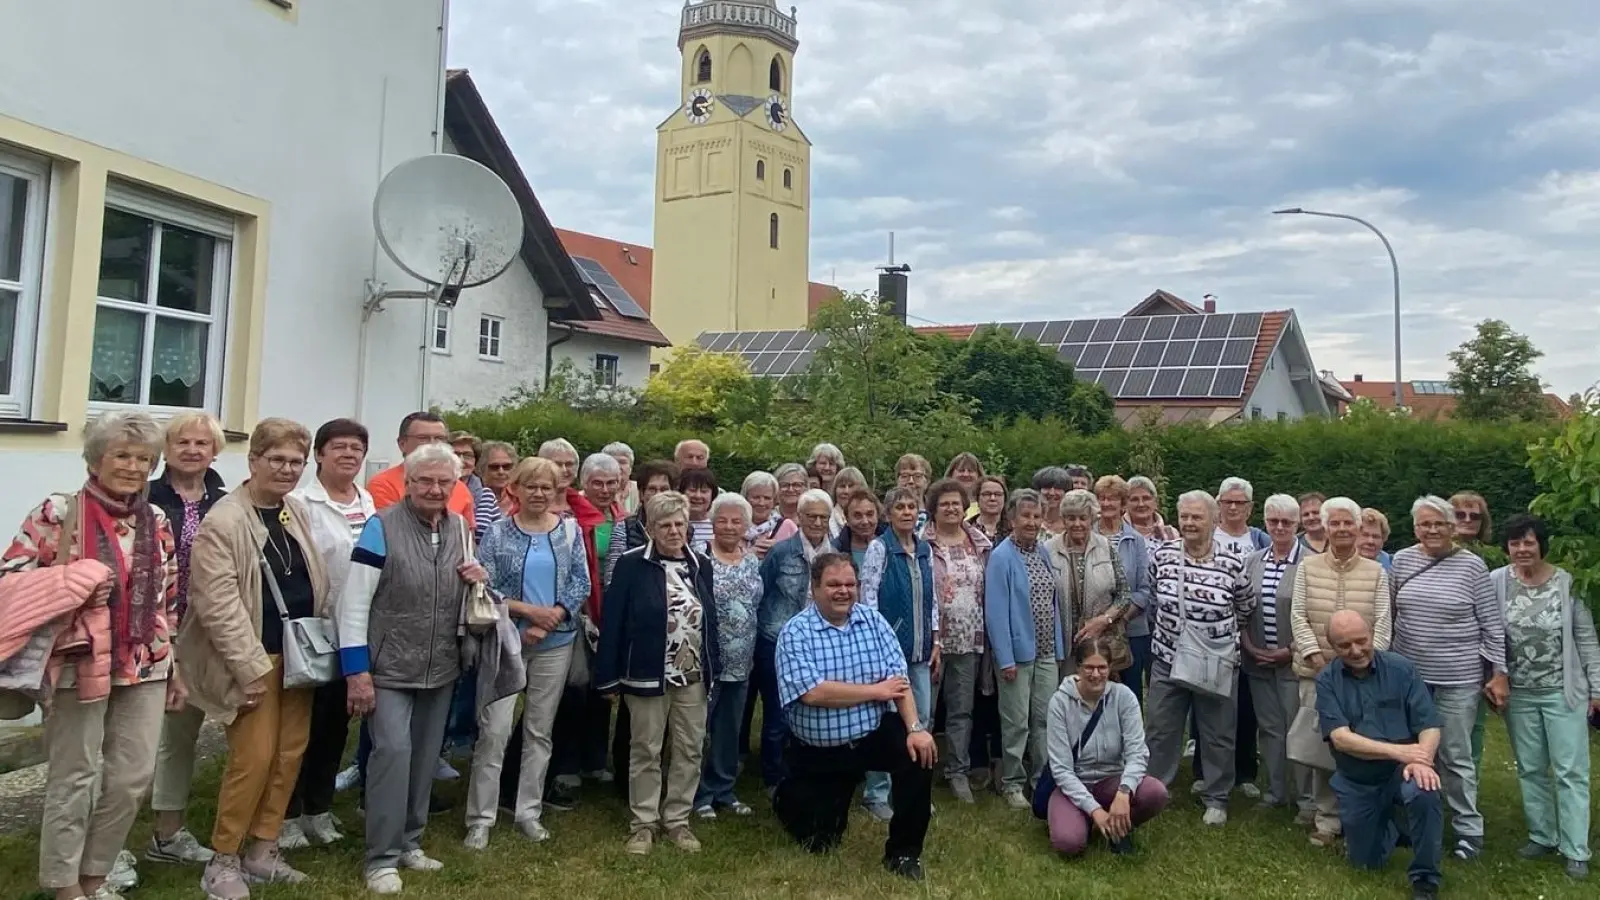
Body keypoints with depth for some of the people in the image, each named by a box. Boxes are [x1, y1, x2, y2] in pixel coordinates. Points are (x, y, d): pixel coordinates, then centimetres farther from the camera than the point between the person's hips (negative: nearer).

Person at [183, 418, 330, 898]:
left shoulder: (299, 512, 7)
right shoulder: (223, 521, -14)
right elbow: (217, 604, -17)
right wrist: (251, 668, -18)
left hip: (299, 653, 7)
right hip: (256, 658, -7)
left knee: (291, 753, 10)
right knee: (255, 756, -5)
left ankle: (262, 851, 24)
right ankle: (223, 860, 14)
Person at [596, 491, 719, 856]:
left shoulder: (701, 565, 5)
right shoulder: (631, 565, -9)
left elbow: (710, 619, 10)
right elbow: (613, 622, -10)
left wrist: (714, 668, 6)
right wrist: (609, 676, -12)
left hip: (693, 675, 4)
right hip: (649, 675, -4)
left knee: (689, 750, 10)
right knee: (646, 750, 7)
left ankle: (677, 819, 25)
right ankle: (643, 823, 20)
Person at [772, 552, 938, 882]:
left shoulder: (872, 620, -2)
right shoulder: (795, 632, -15)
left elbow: (898, 678, -7)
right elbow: (812, 693, -27)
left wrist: (915, 728, -22)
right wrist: (875, 691, -18)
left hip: (873, 734, 3)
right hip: (817, 750, -2)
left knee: (920, 754, -24)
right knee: (819, 843, 7)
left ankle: (903, 851, -3)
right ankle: (789, 798, 43)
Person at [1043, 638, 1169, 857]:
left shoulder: (1123, 696, -10)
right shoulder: (1060, 701, -15)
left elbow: (1137, 752, -16)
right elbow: (1061, 768, -16)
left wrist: (1124, 792, -35)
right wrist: (1094, 809, -25)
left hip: (1112, 780, 2)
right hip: (1073, 785, -2)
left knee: (1157, 793, -29)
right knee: (1068, 842, -30)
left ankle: (1119, 825, 2)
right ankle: (1086, 819, 7)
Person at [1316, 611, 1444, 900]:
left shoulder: (1401, 669, -7)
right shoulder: (1326, 680, -7)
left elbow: (1429, 726, -11)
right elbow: (1341, 739, -17)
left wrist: (1422, 760, -31)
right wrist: (1398, 751, -28)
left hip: (1401, 771, -1)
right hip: (1356, 782, 2)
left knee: (1425, 793, -36)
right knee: (1366, 862, 9)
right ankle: (1389, 824, 42)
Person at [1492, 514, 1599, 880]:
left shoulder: (1567, 583, -7)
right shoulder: (1496, 582, -5)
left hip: (1564, 692, -2)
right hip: (1519, 694, 2)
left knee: (1570, 771, 3)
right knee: (1530, 769, 12)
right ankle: (1542, 836, 26)